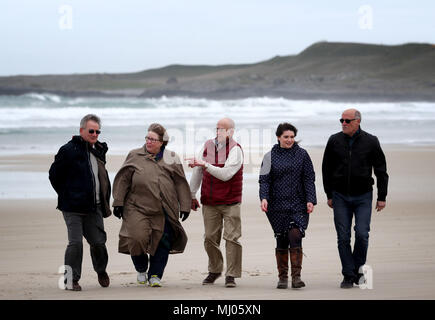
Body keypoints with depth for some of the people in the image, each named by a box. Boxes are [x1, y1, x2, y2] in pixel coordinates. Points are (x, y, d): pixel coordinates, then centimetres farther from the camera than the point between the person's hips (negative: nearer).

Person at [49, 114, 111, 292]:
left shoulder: (99, 151, 13)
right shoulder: (69, 150, -7)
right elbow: (54, 175, -2)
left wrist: (105, 200, 18)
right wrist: (66, 195, 1)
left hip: (94, 207, 5)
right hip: (73, 208, -5)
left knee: (98, 241, 6)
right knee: (75, 243, -9)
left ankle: (101, 270, 32)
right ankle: (71, 279, 2)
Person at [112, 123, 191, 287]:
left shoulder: (171, 159, 6)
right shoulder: (135, 156, 6)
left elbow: (180, 183, 8)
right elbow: (123, 180, 8)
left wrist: (184, 206, 5)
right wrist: (118, 203, 4)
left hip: (164, 211, 1)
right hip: (137, 208, -1)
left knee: (163, 242, -2)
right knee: (137, 238, -12)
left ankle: (155, 275, 14)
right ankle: (141, 270, 15)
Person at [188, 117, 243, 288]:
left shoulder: (235, 149, -9)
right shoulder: (208, 146, 7)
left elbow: (226, 174, -22)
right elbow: (197, 172, 15)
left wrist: (205, 164, -25)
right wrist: (192, 195, 18)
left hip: (230, 202, -4)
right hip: (209, 202, 4)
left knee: (231, 238, -7)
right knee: (210, 238, 6)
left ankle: (231, 275, -2)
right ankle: (215, 270, 24)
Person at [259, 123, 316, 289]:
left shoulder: (302, 154, 6)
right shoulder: (270, 156, 6)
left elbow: (309, 179, 6)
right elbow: (265, 180, 3)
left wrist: (310, 200, -4)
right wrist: (264, 198, -13)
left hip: (298, 204, -1)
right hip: (278, 205, 1)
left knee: (295, 236, -15)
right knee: (281, 240, 3)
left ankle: (296, 277, -13)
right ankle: (283, 277, 12)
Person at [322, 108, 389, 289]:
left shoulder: (371, 142, -3)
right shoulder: (334, 141, 1)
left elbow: (381, 171, 3)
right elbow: (326, 169, 10)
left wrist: (382, 197, 1)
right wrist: (329, 195, 8)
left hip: (363, 196, -1)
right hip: (340, 196, 2)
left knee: (362, 234, -11)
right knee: (343, 238, -2)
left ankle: (358, 270, 9)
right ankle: (348, 275, 5)